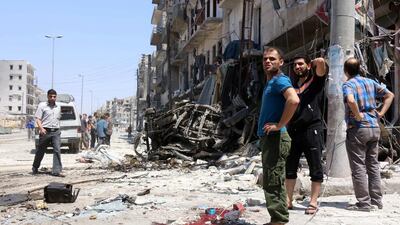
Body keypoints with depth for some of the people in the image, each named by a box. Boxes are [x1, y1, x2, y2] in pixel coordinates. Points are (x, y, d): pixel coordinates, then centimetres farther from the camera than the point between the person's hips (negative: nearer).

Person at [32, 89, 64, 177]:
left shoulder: (58, 107, 14)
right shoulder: (42, 105, -1)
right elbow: (38, 119, -6)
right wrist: (41, 128, -21)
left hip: (56, 132, 3)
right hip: (45, 131, -3)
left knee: (57, 150, -9)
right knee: (41, 151, 8)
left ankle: (56, 171, -10)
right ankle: (35, 168, 29)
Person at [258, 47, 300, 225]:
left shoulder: (280, 80, -12)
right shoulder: (270, 82, 19)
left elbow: (294, 100, -31)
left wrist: (279, 125, -24)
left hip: (275, 138, -10)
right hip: (267, 138, 10)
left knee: (273, 183, -8)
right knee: (270, 182, 15)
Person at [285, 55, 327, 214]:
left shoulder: (316, 80, 3)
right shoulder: (293, 85, 18)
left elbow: (321, 62, -15)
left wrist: (312, 63, 6)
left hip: (312, 130, -5)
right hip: (292, 131, 6)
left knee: (315, 169, 1)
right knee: (289, 168, 8)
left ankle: (314, 202, 7)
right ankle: (288, 201, 16)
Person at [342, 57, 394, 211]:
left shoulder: (348, 84, -10)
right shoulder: (370, 82, 11)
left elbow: (351, 101, -31)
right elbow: (390, 95, 16)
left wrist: (358, 116, -17)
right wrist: (380, 113, 10)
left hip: (358, 128, -7)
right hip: (375, 127, 7)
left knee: (358, 167, 0)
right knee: (373, 165, 14)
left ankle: (364, 203, 2)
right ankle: (376, 201, 18)